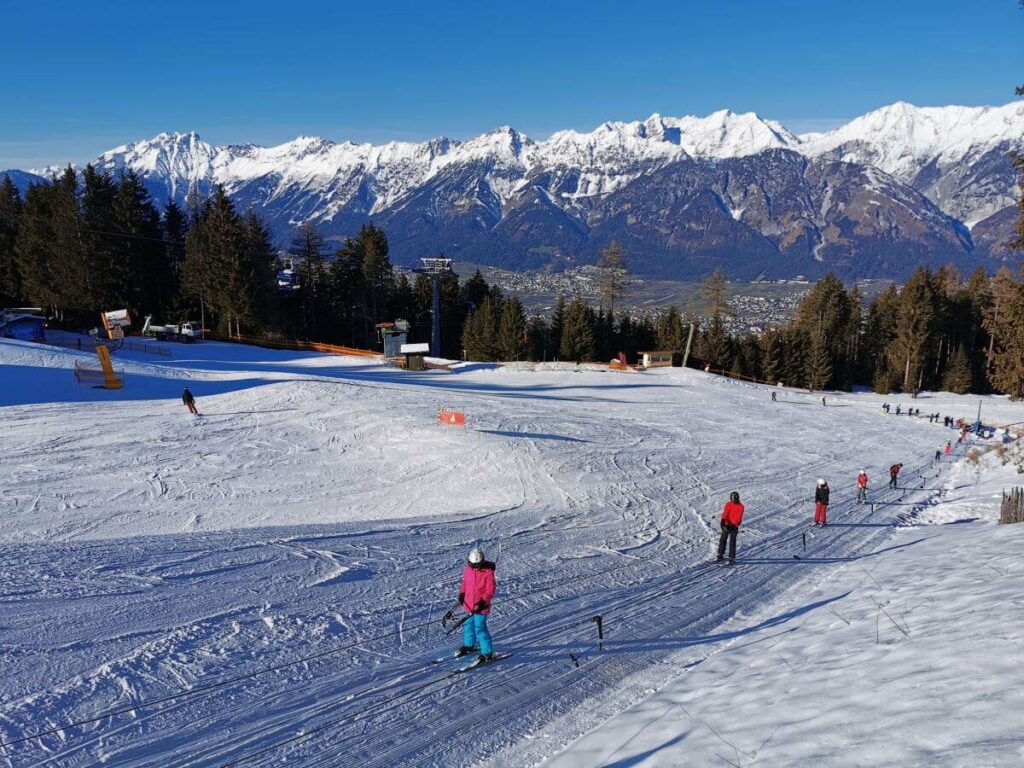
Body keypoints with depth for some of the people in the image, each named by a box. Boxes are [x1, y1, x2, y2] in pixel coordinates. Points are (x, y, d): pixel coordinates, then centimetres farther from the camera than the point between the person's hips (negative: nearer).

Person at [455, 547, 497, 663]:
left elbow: (491, 590, -14)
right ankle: (469, 645, 44)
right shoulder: (468, 569, -1)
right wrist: (462, 593, 2)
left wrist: (483, 601, -23)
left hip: (480, 606, -6)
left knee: (480, 628, -7)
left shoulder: (488, 572, -18)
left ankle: (488, 652, 5)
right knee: (468, 624, 21)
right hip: (469, 604, 6)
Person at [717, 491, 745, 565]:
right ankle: (720, 555, 22)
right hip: (726, 525, 3)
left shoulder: (741, 507, -8)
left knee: (732, 542, -6)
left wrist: (733, 525, -27)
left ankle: (732, 558, -3)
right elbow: (725, 513, -14)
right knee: (722, 539, 8)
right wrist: (723, 522, -30)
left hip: (734, 526, -3)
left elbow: (738, 517, -16)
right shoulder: (728, 504, -2)